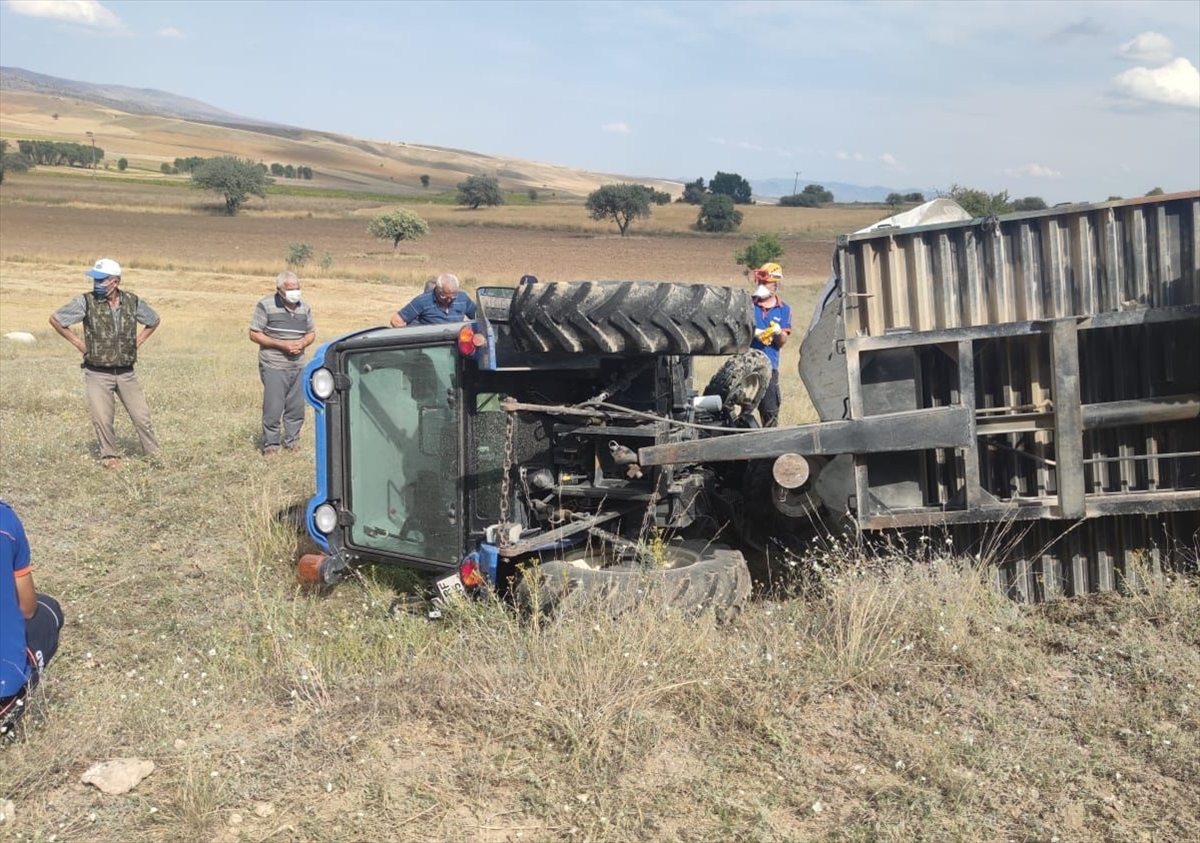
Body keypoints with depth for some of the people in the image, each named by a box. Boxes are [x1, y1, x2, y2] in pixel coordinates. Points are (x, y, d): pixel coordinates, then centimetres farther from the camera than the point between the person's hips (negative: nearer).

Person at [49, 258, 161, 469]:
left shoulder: (133, 302, -2)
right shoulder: (86, 302, -9)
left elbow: (154, 321, 17)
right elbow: (55, 319, 2)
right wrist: (78, 342, -1)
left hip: (126, 373, 2)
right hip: (98, 374, -1)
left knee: (142, 417, 1)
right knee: (102, 419, 0)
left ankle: (155, 456, 12)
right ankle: (110, 456, 19)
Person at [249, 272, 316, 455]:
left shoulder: (304, 307, 8)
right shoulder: (266, 306, -7)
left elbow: (311, 333, 17)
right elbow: (254, 334, -7)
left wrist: (303, 343, -7)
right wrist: (281, 345, -15)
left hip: (298, 366, 5)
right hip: (273, 366, -5)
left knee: (296, 408, 9)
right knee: (273, 409, -4)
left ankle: (292, 441, 25)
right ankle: (270, 445, 8)